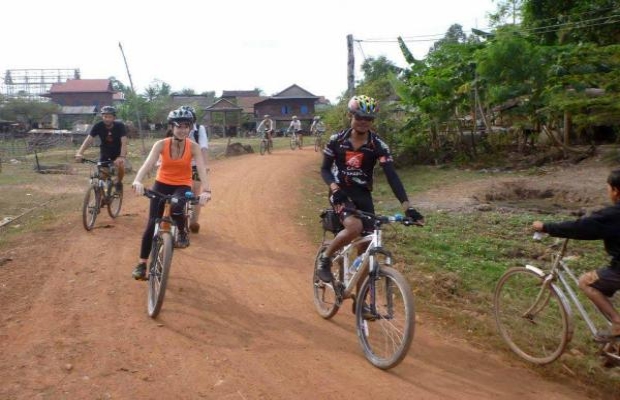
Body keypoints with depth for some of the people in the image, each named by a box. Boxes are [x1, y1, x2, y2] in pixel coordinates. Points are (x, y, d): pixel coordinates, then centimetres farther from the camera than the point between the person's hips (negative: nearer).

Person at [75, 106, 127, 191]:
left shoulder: (120, 126, -25)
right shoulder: (98, 126, -20)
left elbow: (124, 142, -35)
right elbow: (89, 139, -30)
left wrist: (122, 157, -53)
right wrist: (79, 153, -46)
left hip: (117, 152, -2)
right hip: (104, 152, 2)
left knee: (120, 165, -28)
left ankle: (119, 183, 0)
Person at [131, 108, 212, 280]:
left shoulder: (193, 147, -14)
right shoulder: (161, 145, -14)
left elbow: (201, 169, -27)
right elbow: (148, 163, -28)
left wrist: (206, 190, -45)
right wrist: (138, 180, -48)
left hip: (182, 186, -1)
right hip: (162, 184, 1)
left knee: (176, 209, -34)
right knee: (151, 224, -4)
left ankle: (182, 233, 0)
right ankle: (142, 263, 11)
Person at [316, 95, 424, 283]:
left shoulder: (378, 145, -9)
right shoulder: (337, 140, -8)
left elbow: (391, 176, -16)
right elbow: (325, 169, -2)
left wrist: (407, 207, -27)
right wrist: (334, 187, -25)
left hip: (363, 195, 3)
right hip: (341, 193, -2)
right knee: (354, 227, -32)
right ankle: (325, 258, -6)